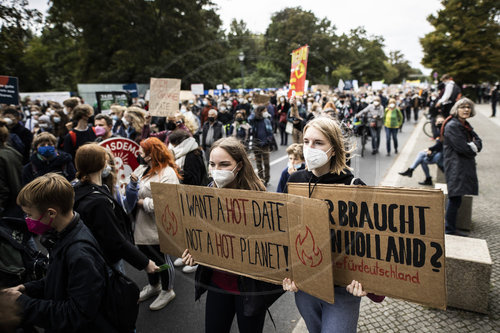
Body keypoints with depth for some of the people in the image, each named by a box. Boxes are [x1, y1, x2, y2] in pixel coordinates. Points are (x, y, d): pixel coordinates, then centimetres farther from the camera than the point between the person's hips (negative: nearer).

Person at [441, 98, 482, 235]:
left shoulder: (465, 125, 18)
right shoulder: (452, 126, -12)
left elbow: (479, 142, 12)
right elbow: (462, 148, -17)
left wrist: (473, 146, -8)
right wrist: (473, 149, 0)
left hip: (465, 167, 9)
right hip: (455, 167, -9)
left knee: (455, 198, 12)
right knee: (455, 199, -11)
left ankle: (450, 227, 20)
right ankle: (449, 230, -3)